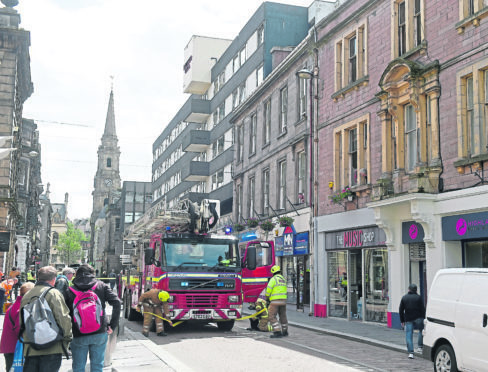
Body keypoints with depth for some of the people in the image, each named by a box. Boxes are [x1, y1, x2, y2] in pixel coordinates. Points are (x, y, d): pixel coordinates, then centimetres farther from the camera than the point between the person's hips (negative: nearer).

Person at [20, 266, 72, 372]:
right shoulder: (53, 293, -8)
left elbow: (21, 322, 16)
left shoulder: (26, 296, 10)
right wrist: (67, 337, -1)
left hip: (30, 348, 6)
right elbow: (63, 318, -14)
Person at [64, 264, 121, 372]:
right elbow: (116, 302, -5)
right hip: (99, 333, 1)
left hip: (79, 336, 0)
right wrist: (112, 325, -1)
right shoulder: (101, 286, 3)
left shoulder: (70, 291, 2)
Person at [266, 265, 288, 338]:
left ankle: (277, 332, -14)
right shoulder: (283, 279, 15)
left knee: (272, 316, -5)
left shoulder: (274, 279, -9)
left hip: (275, 301, -8)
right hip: (283, 300, 8)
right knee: (283, 316, 19)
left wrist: (267, 297, 5)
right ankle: (285, 331, 29)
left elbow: (269, 289, -12)